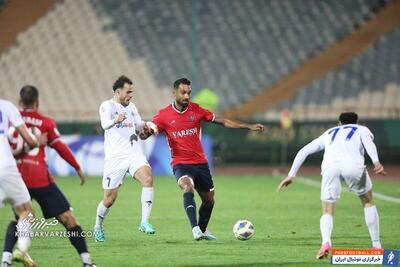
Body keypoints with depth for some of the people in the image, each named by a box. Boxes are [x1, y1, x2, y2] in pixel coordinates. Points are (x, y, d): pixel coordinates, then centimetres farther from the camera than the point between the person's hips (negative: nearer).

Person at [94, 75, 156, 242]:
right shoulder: (107, 106, -6)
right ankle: (98, 227, 27)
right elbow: (105, 124, -25)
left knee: (148, 178, -23)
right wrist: (115, 120, -47)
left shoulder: (131, 107, 16)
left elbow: (139, 125, 29)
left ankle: (144, 222, -23)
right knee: (110, 198, 0)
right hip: (115, 157, -5)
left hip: (134, 153, 5)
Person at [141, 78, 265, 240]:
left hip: (200, 162, 4)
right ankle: (195, 228, -40)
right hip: (181, 164, -4)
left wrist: (249, 127, 2)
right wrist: (144, 133, -40)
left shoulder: (196, 110, 1)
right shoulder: (164, 115, -5)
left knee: (209, 200, 12)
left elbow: (222, 121, 5)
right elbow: (148, 131, -13)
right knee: (188, 187, -33)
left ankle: (202, 230, 36)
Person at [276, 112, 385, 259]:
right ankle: (376, 246, 21)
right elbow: (368, 142, 6)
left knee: (327, 212, 10)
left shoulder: (329, 133, 39)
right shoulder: (362, 130, 31)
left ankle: (326, 242, -21)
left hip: (330, 165, 1)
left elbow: (303, 151, 31)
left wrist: (291, 175, 33)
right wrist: (376, 162, -11)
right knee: (368, 202, 24)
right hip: (353, 164, -1)